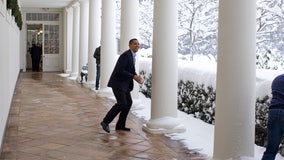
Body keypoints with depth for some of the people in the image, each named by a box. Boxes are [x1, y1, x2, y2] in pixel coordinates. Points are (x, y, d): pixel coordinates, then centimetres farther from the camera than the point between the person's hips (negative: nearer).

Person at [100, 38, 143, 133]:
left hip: (124, 83, 10)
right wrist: (133, 76, -23)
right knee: (122, 104, -15)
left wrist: (136, 77, 1)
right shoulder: (126, 55, -18)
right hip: (118, 82, -10)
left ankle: (120, 125, 14)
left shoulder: (132, 55, 13)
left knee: (129, 102, 7)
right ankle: (105, 121, -2)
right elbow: (120, 70, -25)